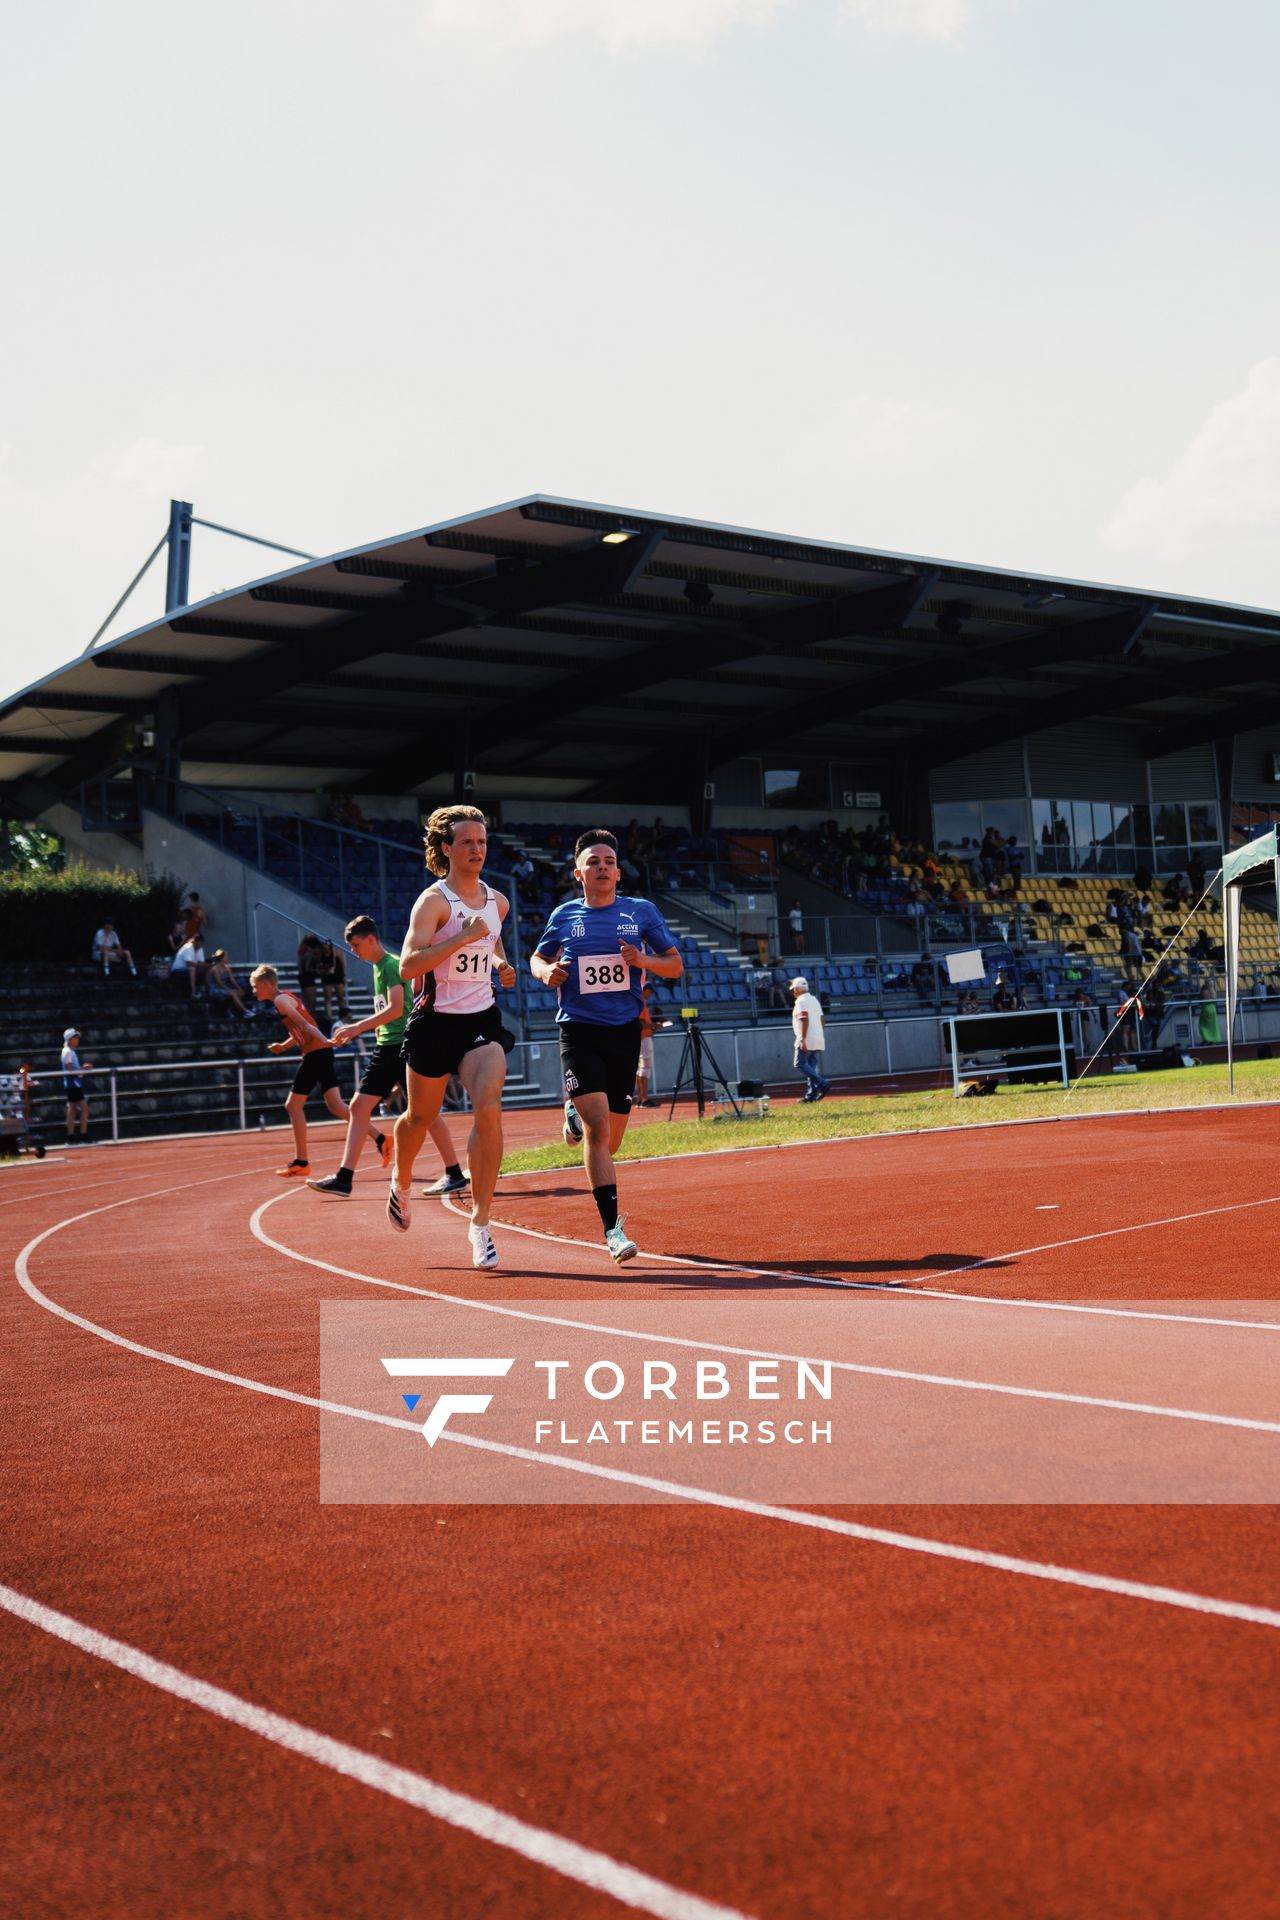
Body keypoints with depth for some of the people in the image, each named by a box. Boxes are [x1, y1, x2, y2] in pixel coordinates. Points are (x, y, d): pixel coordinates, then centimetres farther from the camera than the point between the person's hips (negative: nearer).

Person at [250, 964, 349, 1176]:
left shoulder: (280, 1000, -7)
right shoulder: (287, 997, 22)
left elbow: (303, 1024, -19)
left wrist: (324, 1041, -28)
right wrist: (284, 1046, 22)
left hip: (315, 1053, -9)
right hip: (323, 1054, 9)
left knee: (293, 1105, -2)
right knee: (335, 1105, 4)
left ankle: (301, 1162, 1)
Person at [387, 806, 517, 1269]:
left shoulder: (497, 901, 7)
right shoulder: (434, 900, -12)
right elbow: (408, 966, -23)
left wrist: (501, 962, 9)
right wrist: (462, 938, -28)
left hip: (482, 1019, 3)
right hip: (436, 1021, -3)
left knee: (489, 1110, -18)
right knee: (420, 1116, 13)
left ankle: (480, 1222, -12)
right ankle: (401, 1183, 46)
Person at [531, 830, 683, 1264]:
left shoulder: (642, 912, 4)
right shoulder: (564, 916, 4)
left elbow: (675, 966, 8)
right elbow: (537, 957, 20)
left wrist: (643, 960, -12)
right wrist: (546, 971, -3)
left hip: (625, 1032, 2)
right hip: (579, 1033, -2)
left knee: (609, 1141, 11)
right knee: (598, 1130, -17)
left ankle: (575, 1111, 47)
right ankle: (612, 1228, -12)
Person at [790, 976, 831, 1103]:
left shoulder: (801, 1001, -10)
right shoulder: (815, 1000, 17)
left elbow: (804, 1020, -21)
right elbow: (821, 1020, 18)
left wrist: (802, 1039, -24)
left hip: (807, 1040, -9)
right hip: (818, 1040, 9)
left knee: (800, 1063, -6)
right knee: (812, 1067, 8)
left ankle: (822, 1084, -18)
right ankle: (811, 1095, 5)